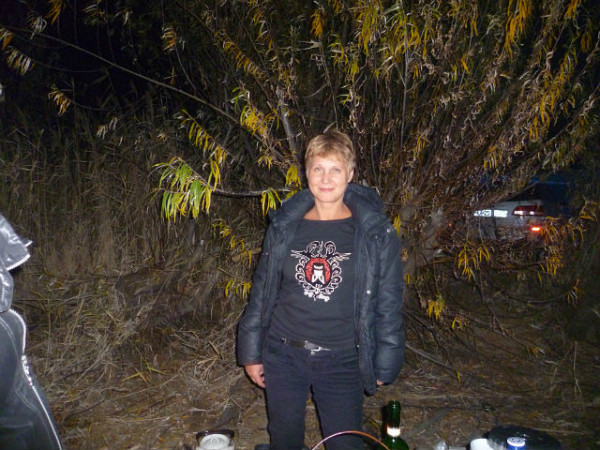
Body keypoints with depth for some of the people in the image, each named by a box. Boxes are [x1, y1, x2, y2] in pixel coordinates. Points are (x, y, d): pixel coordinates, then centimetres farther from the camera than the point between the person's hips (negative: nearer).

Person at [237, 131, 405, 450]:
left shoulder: (376, 233, -7)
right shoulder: (284, 227, 0)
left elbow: (387, 304, -4)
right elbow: (262, 292, 4)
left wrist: (384, 365, -3)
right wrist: (251, 352, 6)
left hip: (342, 363, -2)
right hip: (283, 355, 3)